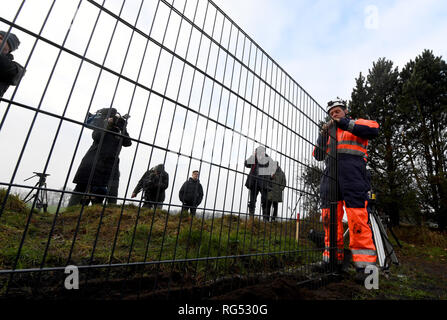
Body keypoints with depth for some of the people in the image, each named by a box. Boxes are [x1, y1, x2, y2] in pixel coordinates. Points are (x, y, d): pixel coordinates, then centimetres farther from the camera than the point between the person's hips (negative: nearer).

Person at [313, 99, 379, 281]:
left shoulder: (357, 124, 17)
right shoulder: (330, 133, 29)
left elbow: (373, 130, -6)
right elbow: (318, 156, 18)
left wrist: (345, 123, -8)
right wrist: (323, 134, 6)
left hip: (352, 175, -4)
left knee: (357, 217, -12)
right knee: (330, 218, 0)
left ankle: (364, 264, -5)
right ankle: (333, 259, 8)